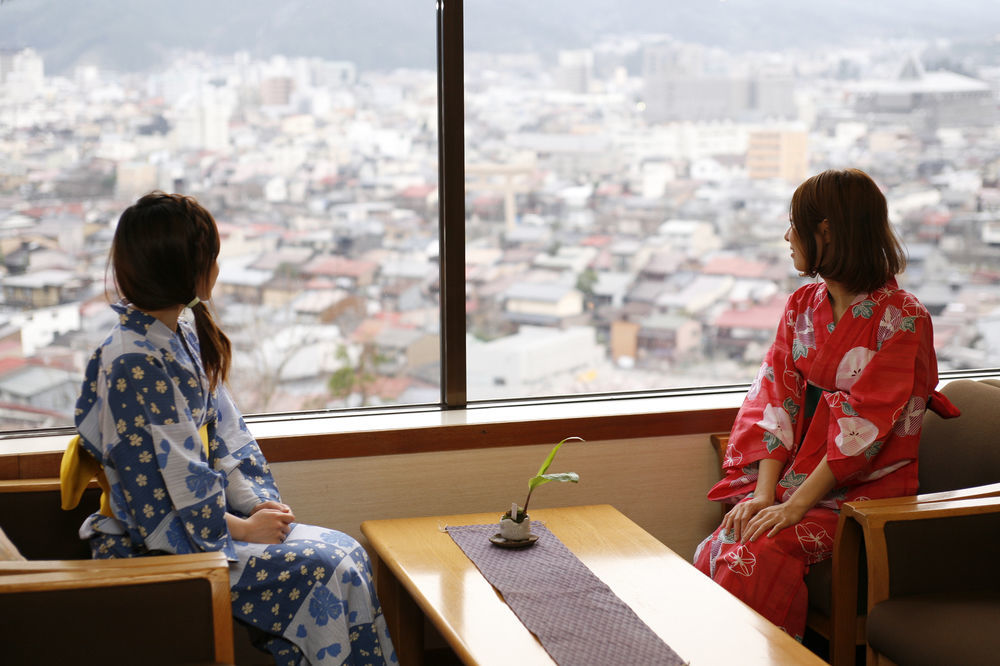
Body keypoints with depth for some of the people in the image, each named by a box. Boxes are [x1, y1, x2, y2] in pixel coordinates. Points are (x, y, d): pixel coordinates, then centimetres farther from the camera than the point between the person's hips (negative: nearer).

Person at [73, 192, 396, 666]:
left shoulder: (184, 340, 9)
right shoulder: (132, 365, -21)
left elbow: (223, 431, 13)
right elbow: (169, 477, -21)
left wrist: (257, 504, 0)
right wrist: (242, 527, -13)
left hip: (207, 518, 9)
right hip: (159, 549, -9)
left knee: (344, 551, -3)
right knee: (325, 571, -16)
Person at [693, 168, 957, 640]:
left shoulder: (902, 318, -9)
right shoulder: (802, 305, 11)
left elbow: (866, 425, -16)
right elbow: (776, 399, 3)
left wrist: (795, 506, -20)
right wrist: (765, 492, -11)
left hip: (864, 491, -5)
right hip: (794, 476, 5)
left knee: (759, 555, -30)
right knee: (715, 553, -22)